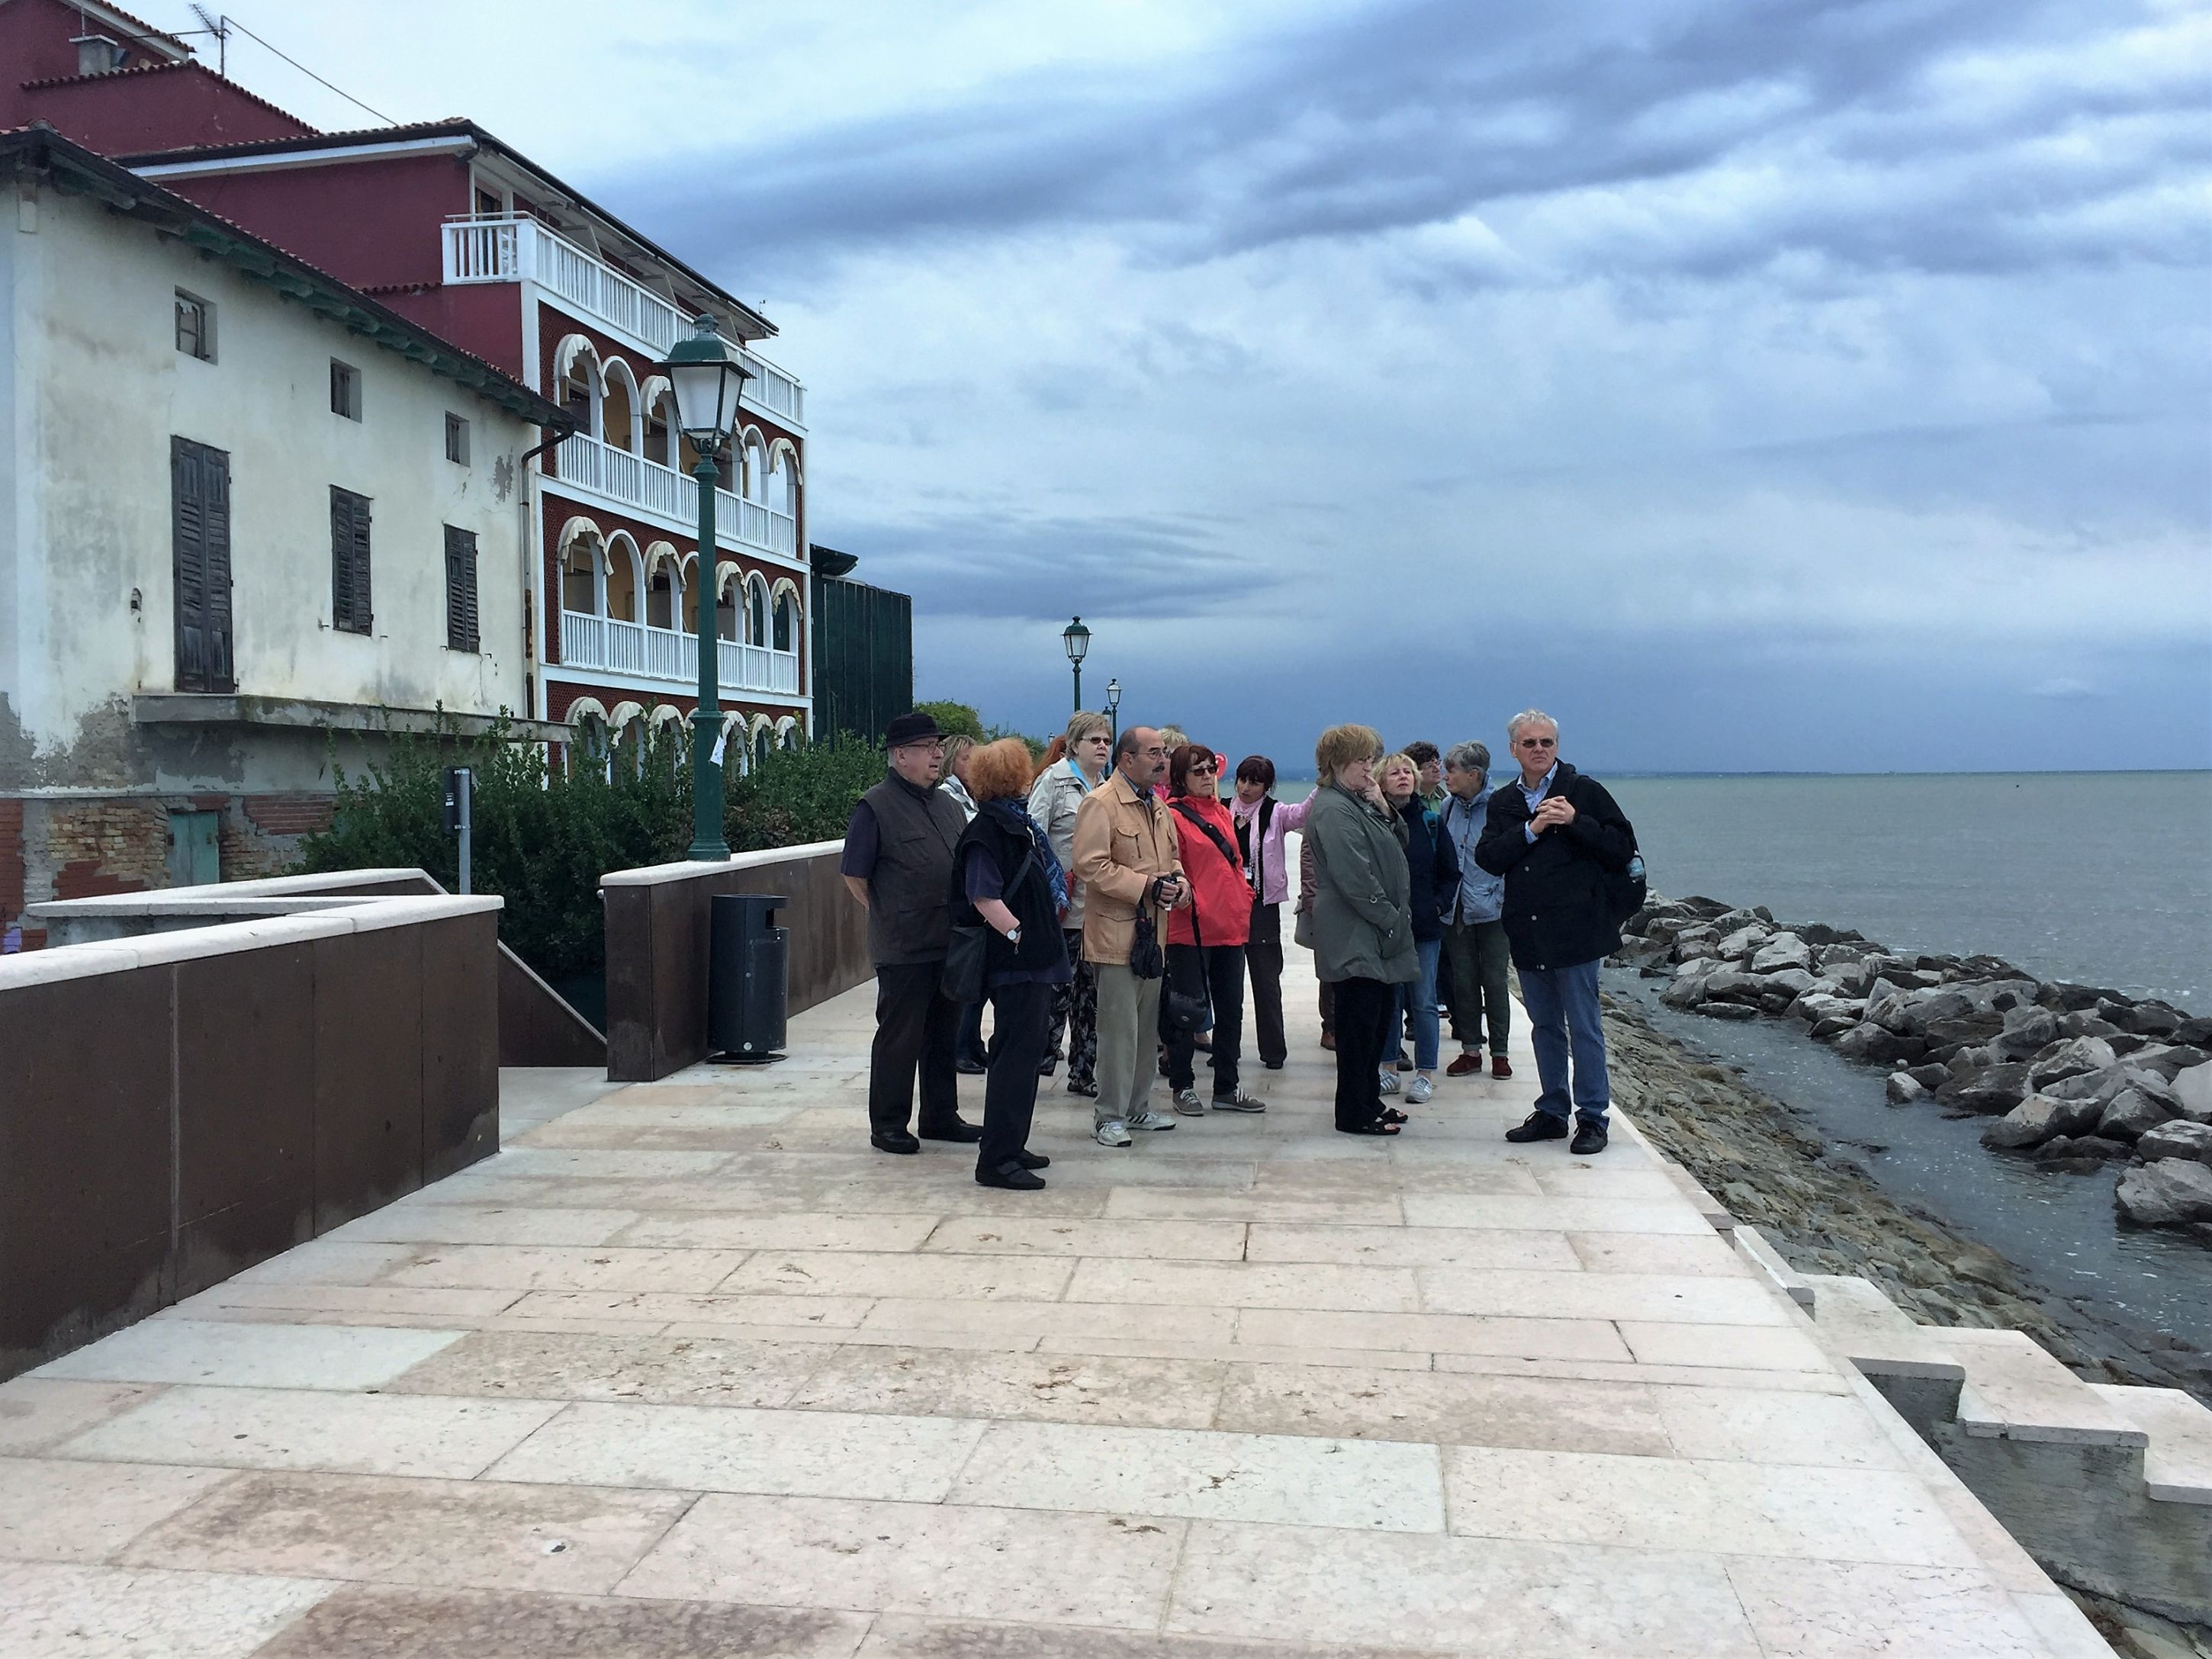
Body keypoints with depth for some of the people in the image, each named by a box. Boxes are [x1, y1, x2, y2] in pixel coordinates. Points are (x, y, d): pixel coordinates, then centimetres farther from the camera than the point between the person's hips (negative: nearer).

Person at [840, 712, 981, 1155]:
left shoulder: (948, 804, 14)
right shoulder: (876, 807, -8)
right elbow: (854, 874, -6)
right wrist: (890, 916, -1)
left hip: (951, 943, 7)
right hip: (904, 948, -7)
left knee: (945, 1034, 15)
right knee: (899, 1036, 1)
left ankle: (941, 1117, 26)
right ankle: (887, 1125, 12)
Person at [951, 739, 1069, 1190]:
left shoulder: (1019, 822, 15)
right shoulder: (986, 830, -14)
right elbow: (983, 898, -22)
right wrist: (1018, 933, -19)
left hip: (1034, 957, 10)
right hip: (1013, 962, -10)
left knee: (1026, 1051, 15)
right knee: (1016, 1052, -8)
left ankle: (1010, 1144, 25)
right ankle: (997, 1159, -3)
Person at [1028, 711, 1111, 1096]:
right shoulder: (1054, 779, -4)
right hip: (1063, 906, -6)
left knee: (1091, 991, 10)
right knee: (1058, 987, -5)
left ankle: (1083, 1073, 18)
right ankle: (1039, 1061, 9)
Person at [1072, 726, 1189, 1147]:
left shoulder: (1158, 805, 16)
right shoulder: (1100, 803, -12)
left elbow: (1171, 855, 27)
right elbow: (1091, 865, -20)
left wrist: (1179, 883, 4)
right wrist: (1147, 887, -21)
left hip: (1152, 933, 9)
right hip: (1116, 933, -8)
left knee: (1147, 1025, 14)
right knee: (1119, 1026, -6)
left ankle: (1137, 1106, 25)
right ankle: (1109, 1115, 3)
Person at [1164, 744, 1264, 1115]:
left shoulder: (1222, 813, 15)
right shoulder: (1174, 816, -8)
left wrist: (1244, 898, 13)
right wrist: (1185, 896, -20)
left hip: (1231, 926, 8)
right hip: (1190, 928, -7)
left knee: (1231, 1009, 12)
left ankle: (1226, 1088, 22)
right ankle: (1183, 1087, 13)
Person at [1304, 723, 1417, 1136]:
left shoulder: (1359, 804, 17)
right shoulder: (1333, 810, -15)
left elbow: (1398, 850, 18)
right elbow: (1355, 878, -21)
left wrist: (1384, 811, 2)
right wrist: (1393, 920, -15)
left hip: (1375, 936, 10)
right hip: (1356, 938, -10)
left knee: (1378, 1020, 15)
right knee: (1359, 1022, -4)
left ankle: (1369, 1101, 25)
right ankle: (1354, 1113, 4)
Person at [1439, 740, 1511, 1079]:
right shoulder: (1448, 807, 5)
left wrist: (1501, 897, -12)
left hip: (1490, 910, -5)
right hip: (1455, 911, 5)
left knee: (1495, 981, 4)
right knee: (1463, 982, 10)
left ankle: (1500, 1052, 15)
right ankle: (1471, 1050, 20)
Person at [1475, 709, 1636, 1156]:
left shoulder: (1584, 791, -1)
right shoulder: (1503, 803, 11)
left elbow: (1623, 849, -6)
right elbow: (1487, 857, -3)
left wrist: (1575, 822, -17)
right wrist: (1531, 830, -14)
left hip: (1574, 927, -5)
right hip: (1527, 934, 5)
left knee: (1584, 1028, 0)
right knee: (1545, 1028, 15)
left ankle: (1592, 1118, 9)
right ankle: (1551, 1113, 24)